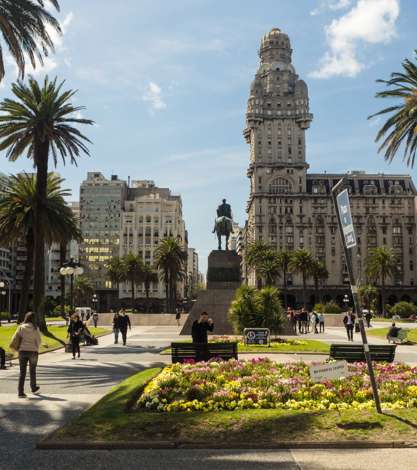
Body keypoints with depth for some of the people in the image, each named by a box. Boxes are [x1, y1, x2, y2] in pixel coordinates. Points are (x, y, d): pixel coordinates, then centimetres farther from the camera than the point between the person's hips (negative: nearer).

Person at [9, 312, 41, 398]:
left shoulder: (21, 327, -3)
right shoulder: (35, 329, -5)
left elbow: (15, 339, -5)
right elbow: (38, 341, -2)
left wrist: (17, 348, 10)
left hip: (23, 351, 0)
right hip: (33, 351, 0)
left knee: (22, 372, 2)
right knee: (32, 370, 18)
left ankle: (20, 392, -7)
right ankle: (33, 388, 35)